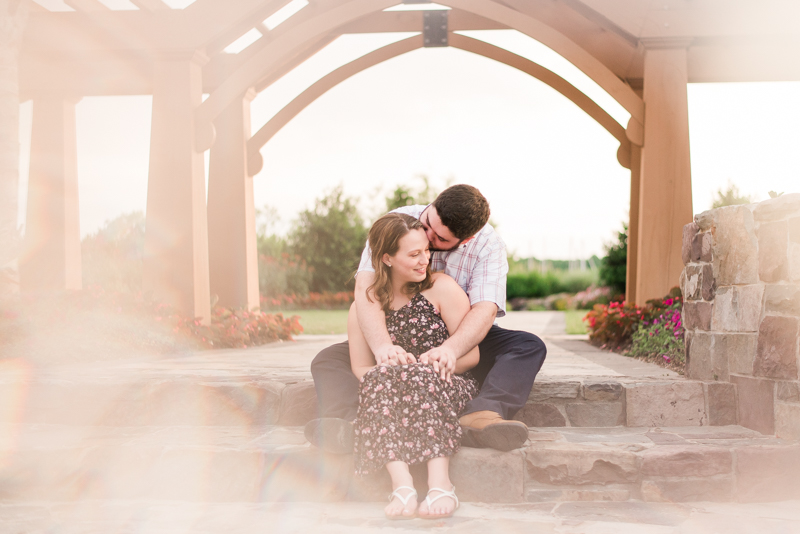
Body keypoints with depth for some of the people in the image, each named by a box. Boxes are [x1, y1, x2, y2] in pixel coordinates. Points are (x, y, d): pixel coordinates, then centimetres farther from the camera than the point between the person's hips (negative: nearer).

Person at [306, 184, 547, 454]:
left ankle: (481, 417, -51)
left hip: (462, 343, 0)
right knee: (328, 360, -21)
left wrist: (450, 349, -50)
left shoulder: (488, 245, -14)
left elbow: (485, 309, -28)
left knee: (529, 347, -26)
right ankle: (350, 423, -51)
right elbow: (365, 288, -27)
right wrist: (383, 346, -46)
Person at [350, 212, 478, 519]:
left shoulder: (442, 288, 0)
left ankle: (440, 481, -45)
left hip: (448, 389, -2)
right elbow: (361, 369, 5)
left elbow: (471, 355, -1)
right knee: (379, 379, -30)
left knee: (420, 375, -34)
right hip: (389, 398, 2)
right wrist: (389, 363, -16)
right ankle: (401, 483, -45)